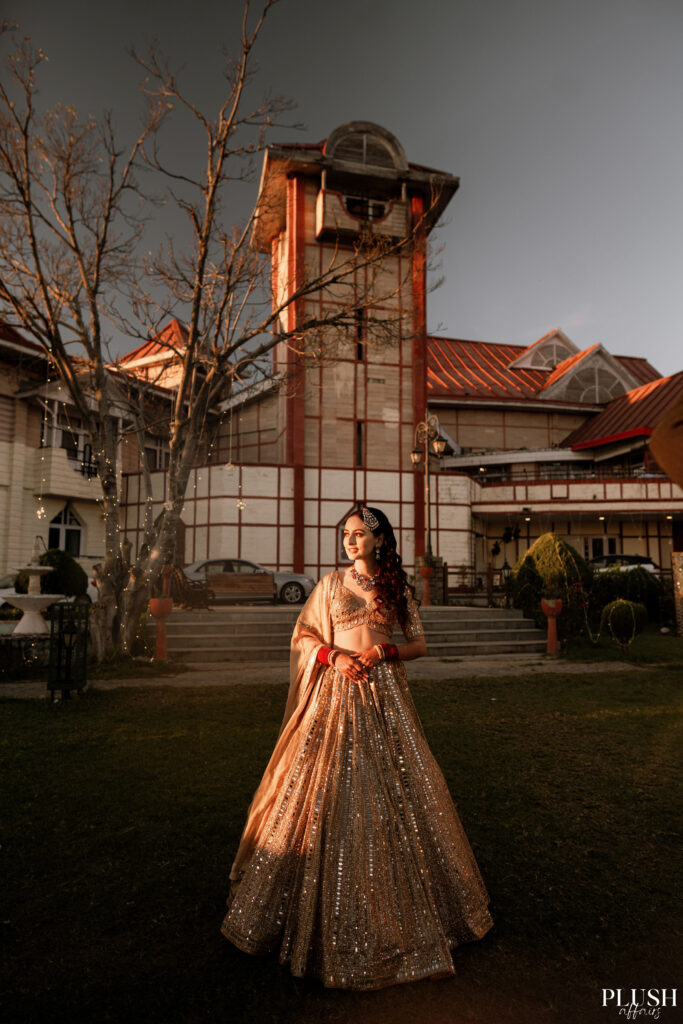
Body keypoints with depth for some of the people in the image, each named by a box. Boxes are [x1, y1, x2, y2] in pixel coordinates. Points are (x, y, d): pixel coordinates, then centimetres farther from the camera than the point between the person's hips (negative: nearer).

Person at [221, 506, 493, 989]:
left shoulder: (396, 587, 6)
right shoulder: (330, 584, 4)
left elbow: (420, 644, 7)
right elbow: (303, 637, 5)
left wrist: (384, 650, -11)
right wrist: (333, 656, -12)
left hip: (384, 694, 1)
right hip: (337, 694, 0)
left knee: (392, 785, 4)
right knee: (331, 788, 1)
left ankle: (396, 896, 25)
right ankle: (329, 907, 20)